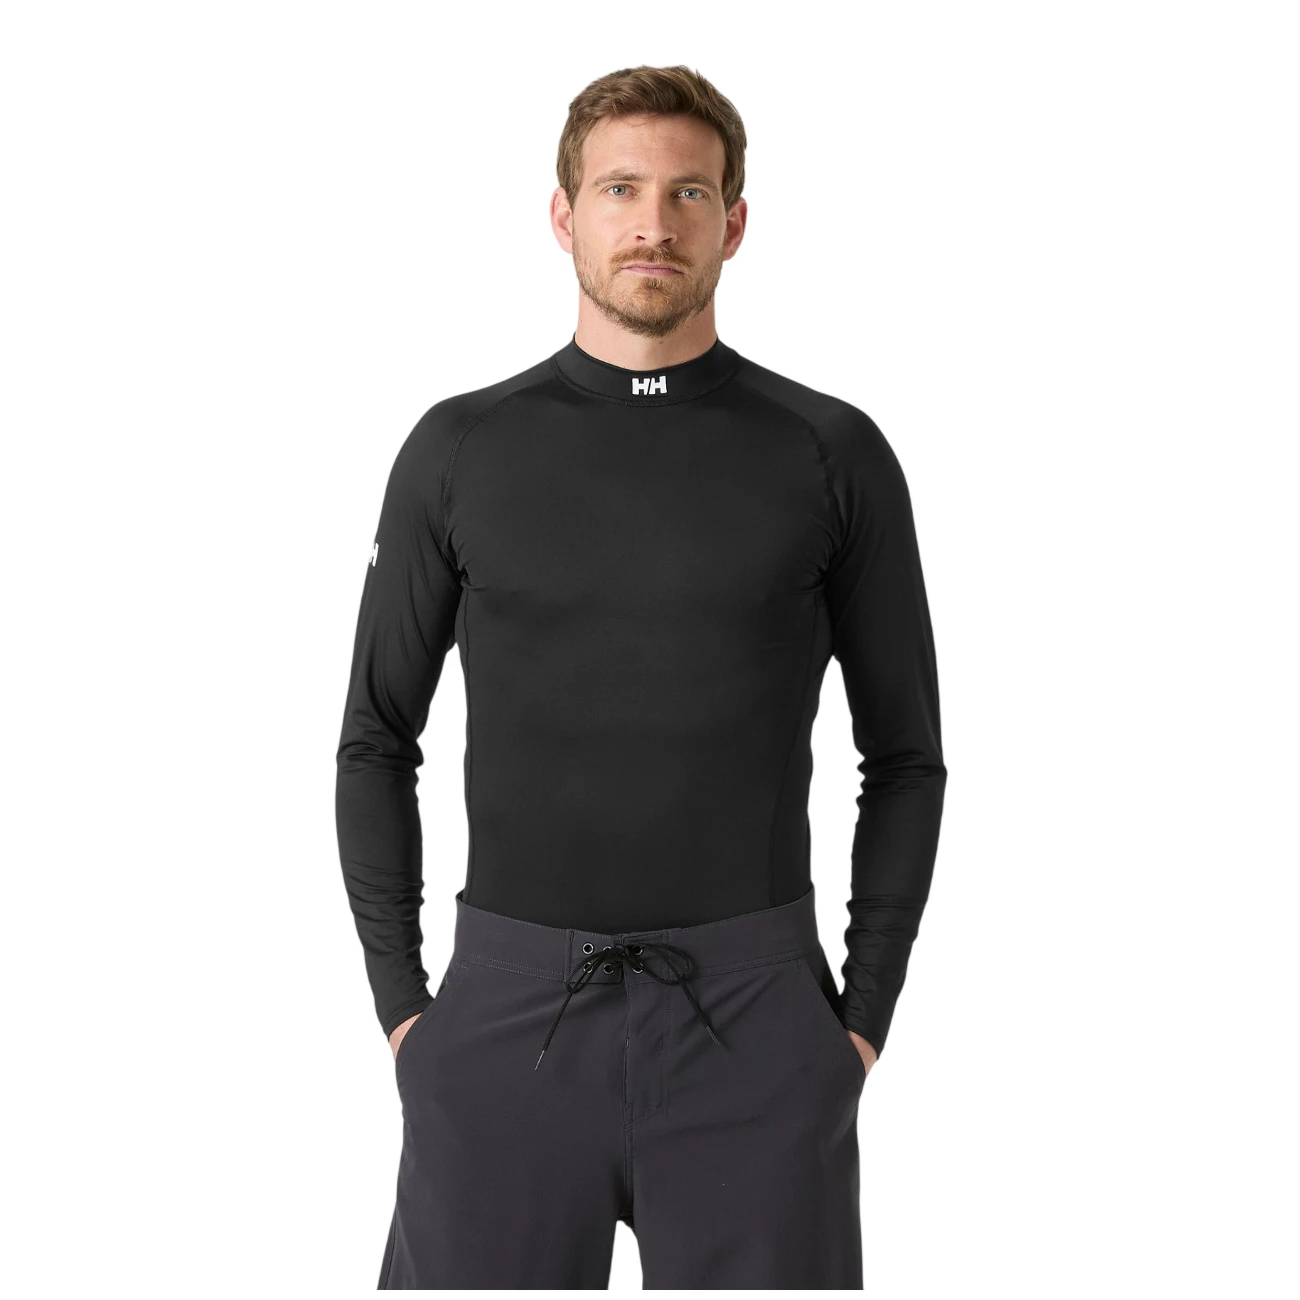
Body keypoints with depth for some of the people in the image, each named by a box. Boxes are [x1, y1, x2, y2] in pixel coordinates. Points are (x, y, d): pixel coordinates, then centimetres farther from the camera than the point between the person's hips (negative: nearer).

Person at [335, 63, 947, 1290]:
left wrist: (866, 1011, 0)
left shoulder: (832, 455, 1)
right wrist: (399, 1001, 2)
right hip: (508, 1009, 1)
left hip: (752, 1015, 0)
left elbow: (904, 752, 6)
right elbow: (377, 740, 8)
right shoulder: (459, 450, 3)